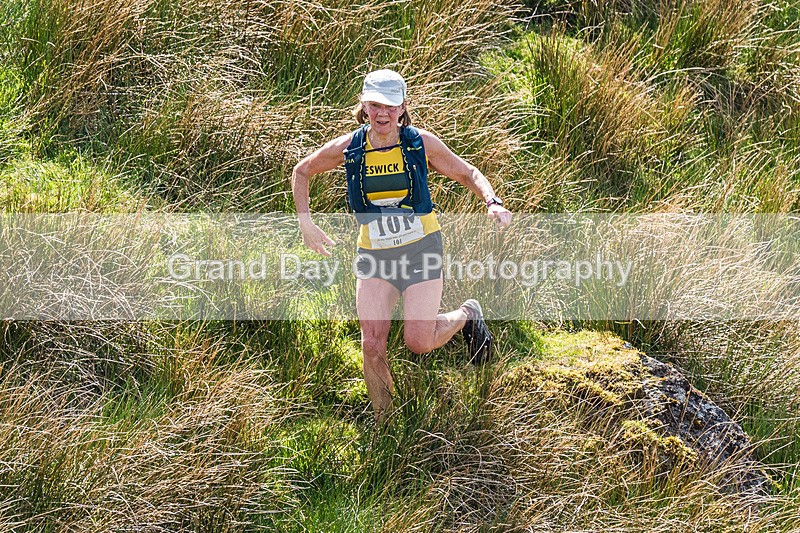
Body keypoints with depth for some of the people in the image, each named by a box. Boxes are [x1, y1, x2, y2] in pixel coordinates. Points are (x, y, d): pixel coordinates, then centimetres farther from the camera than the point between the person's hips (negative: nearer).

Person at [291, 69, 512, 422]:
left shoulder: (420, 143, -7)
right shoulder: (348, 148, -5)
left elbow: (466, 173, 5)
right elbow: (301, 172, 12)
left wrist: (493, 203, -13)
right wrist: (305, 222, 3)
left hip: (421, 248, -2)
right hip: (373, 255, 2)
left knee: (418, 342, -10)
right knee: (372, 344, -9)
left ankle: (467, 316, 23)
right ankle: (383, 424, 10)